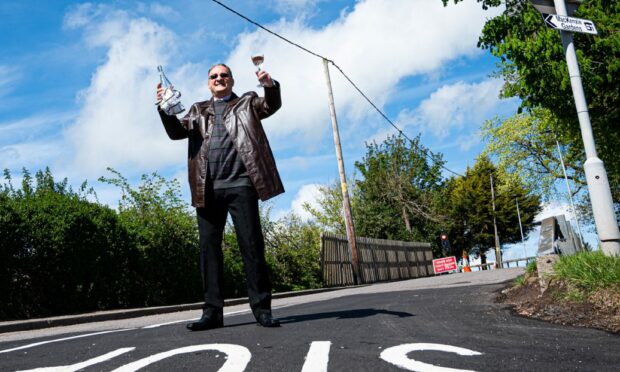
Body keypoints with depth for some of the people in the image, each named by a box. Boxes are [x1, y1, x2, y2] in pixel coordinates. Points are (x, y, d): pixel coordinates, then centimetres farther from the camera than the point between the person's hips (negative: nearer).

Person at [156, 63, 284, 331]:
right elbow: (177, 132, 11)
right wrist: (163, 109, -9)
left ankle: (261, 308, -2)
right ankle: (212, 311, 4)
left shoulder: (247, 102, 19)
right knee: (209, 247, 0)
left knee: (252, 244, -5)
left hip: (240, 184, -2)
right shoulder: (198, 110, 24)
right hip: (208, 188, 3)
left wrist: (270, 86, -21)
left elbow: (271, 105, 1)